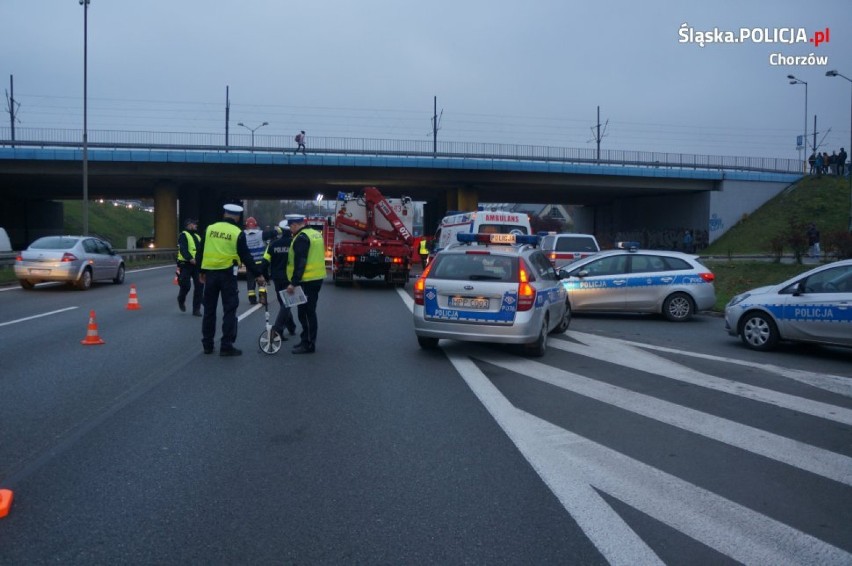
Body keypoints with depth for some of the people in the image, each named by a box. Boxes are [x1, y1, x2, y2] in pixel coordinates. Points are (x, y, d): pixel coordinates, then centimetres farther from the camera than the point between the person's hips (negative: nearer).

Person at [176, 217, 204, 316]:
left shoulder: (197, 236, 20)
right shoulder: (183, 235, -4)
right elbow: (183, 249, -18)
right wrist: (190, 259, -31)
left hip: (197, 264, 6)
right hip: (186, 264, -6)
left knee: (199, 286, -2)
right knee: (186, 285, -4)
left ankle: (196, 309, 4)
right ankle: (181, 300, 29)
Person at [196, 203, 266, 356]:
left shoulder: (210, 228, 4)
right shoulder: (238, 233, -7)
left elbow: (200, 252, 8)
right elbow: (246, 257, -7)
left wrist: (202, 271, 18)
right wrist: (258, 274, 0)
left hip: (210, 273, 4)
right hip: (227, 274, -4)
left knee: (209, 309, 13)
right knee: (229, 310, 2)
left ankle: (207, 345, 19)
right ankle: (226, 346, 0)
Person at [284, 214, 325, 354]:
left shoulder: (301, 238, -15)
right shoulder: (315, 234, 14)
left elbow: (300, 263, -21)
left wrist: (294, 283, -21)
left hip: (307, 281, -10)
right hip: (317, 278, 10)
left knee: (305, 312, -4)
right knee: (309, 312, 16)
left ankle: (308, 344, 0)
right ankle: (307, 341, 24)